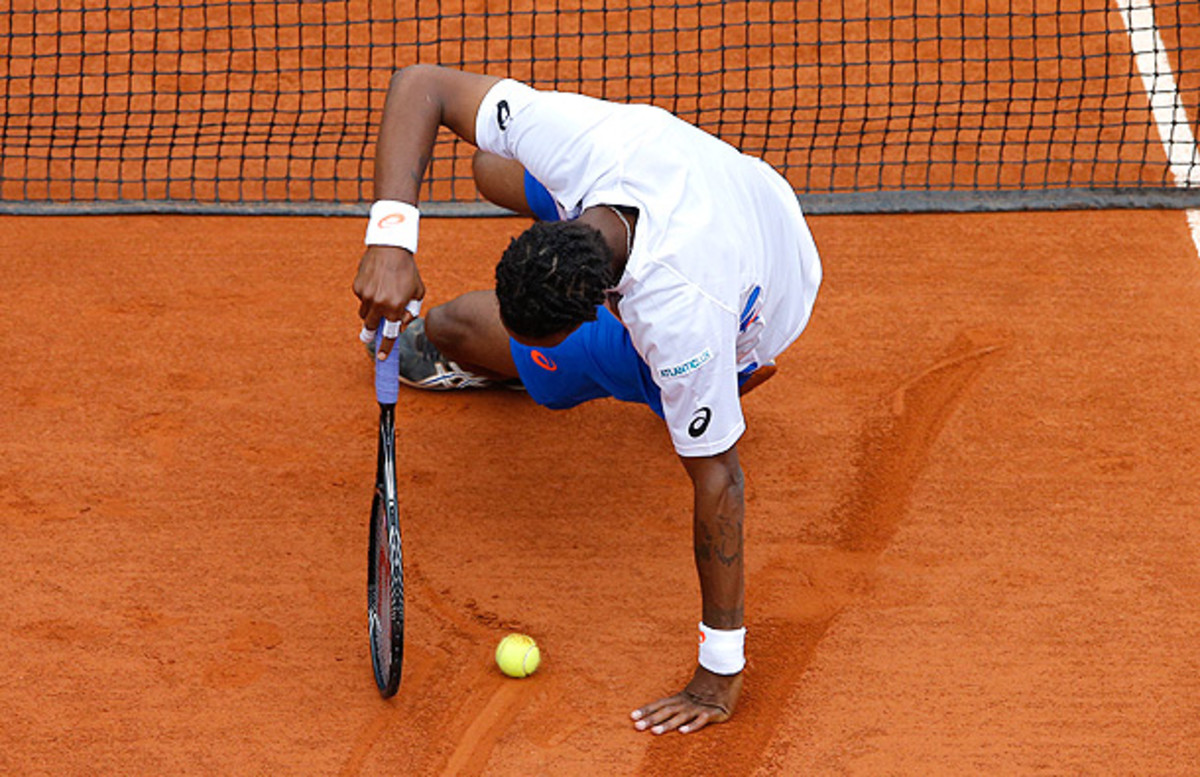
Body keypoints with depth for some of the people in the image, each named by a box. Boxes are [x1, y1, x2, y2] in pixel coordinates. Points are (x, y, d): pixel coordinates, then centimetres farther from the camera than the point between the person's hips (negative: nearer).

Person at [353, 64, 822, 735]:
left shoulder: (683, 322, -48)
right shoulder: (572, 138, -38)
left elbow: (716, 480, -38)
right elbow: (422, 82, -28)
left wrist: (721, 671, -32)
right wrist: (391, 237, -42)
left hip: (749, 329, -5)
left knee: (456, 328, -2)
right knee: (492, 169, 22)